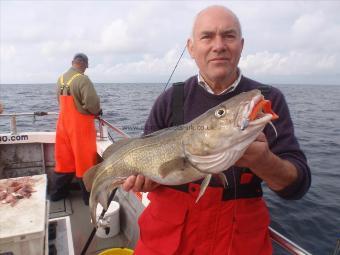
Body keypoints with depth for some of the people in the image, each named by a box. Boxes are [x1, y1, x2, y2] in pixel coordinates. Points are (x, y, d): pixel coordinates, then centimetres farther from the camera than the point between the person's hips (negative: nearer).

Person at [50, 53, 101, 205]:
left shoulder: (61, 78, 6)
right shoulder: (82, 79, -17)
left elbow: (62, 101, 11)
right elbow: (93, 103, -22)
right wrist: (97, 111, -2)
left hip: (63, 123, 7)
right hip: (80, 126, -7)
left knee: (64, 159, 16)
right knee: (85, 161, 3)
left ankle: (57, 193, 28)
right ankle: (90, 196, 14)